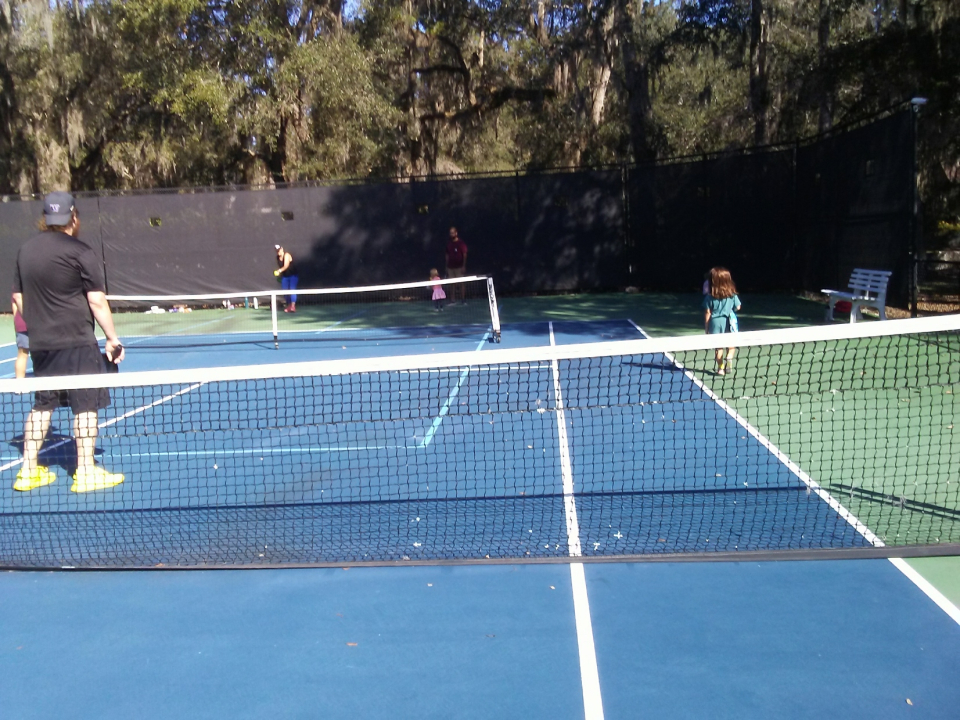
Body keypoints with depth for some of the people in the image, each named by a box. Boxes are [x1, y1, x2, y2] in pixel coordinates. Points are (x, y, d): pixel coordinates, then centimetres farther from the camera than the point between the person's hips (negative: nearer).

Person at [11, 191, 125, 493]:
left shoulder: (26, 250, 9)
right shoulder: (80, 253, -12)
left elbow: (18, 297, 15)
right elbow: (97, 302, -13)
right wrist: (113, 338, -6)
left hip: (40, 344, 7)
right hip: (77, 343, -7)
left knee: (42, 405, 16)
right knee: (85, 405, 1)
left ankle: (28, 470, 22)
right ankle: (85, 473, 4)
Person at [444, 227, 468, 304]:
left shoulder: (461, 243, -4)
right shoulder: (449, 244, 12)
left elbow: (465, 255, -6)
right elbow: (447, 256, 16)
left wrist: (464, 266, -12)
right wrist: (446, 266, 12)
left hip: (459, 267, -5)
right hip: (450, 267, 5)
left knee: (460, 283, -7)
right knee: (451, 284, 3)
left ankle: (463, 300, -3)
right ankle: (452, 300, 8)